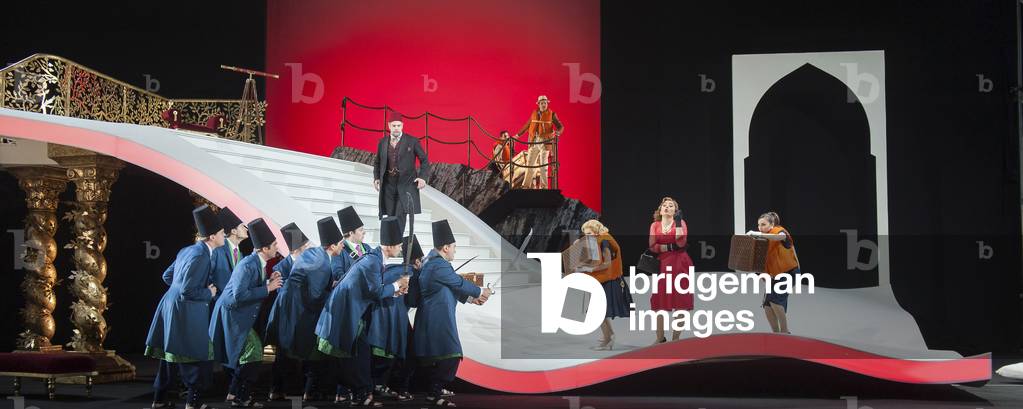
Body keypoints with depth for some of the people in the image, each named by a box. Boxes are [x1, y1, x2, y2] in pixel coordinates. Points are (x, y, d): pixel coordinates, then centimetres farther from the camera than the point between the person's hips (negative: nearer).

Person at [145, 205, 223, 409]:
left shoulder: (187, 250, 8)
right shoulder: (200, 256, -20)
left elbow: (168, 275, 18)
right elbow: (187, 291, -24)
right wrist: (209, 293, -8)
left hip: (171, 306, 10)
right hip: (184, 313, -10)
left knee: (170, 353, 17)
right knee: (198, 357, 0)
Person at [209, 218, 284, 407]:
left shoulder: (260, 263, 4)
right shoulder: (248, 265, -24)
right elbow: (239, 295, -29)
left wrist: (268, 282, -5)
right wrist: (267, 288, -24)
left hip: (241, 315, 10)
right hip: (231, 314, -10)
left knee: (254, 352, 13)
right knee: (252, 354, -11)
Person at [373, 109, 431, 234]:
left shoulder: (412, 141, 0)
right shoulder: (382, 142, 10)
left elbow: (424, 160, 4)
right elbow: (377, 163, 20)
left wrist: (423, 177, -9)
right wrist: (376, 178, 5)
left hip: (406, 184, -3)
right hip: (388, 185, 4)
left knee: (400, 214, -14)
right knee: (391, 216, 4)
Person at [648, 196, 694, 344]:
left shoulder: (680, 223, 3)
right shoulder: (654, 225, 9)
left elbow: (681, 242, -14)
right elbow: (652, 246, -2)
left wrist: (678, 222, -13)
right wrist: (670, 247, -11)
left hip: (679, 264, -2)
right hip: (662, 264, 2)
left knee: (679, 302, -3)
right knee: (659, 301, 1)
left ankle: (675, 337, 4)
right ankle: (660, 337, 10)